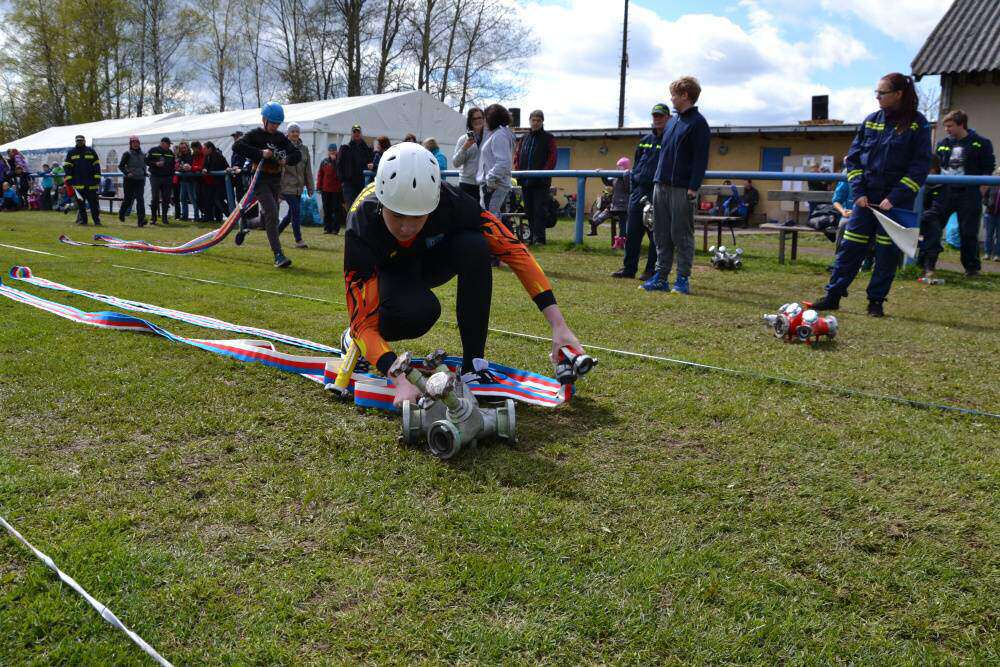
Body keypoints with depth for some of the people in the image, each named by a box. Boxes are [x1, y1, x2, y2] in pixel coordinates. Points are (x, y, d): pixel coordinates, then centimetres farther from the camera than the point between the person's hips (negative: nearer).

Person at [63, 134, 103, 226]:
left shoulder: (91, 151, 9)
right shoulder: (71, 152, 10)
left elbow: (96, 165, 7)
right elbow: (67, 167, 8)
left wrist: (97, 178, -1)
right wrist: (69, 180, -2)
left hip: (91, 182, -1)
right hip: (78, 183, 1)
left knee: (93, 202, -2)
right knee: (80, 202, 3)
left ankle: (97, 220, 2)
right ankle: (82, 219, 10)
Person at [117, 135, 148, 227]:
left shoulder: (142, 154, 11)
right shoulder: (127, 154, -3)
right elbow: (120, 166, -2)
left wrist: (144, 173, 11)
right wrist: (127, 173, -15)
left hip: (140, 180, 3)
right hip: (130, 180, -3)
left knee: (140, 199, -10)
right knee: (128, 199, 9)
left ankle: (141, 220, -16)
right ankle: (121, 213, 38)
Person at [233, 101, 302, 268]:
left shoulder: (280, 137, 11)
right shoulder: (255, 134, -5)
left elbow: (297, 154, 9)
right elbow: (237, 146, -20)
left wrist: (287, 160, -13)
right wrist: (260, 153, -25)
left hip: (276, 180, 6)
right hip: (260, 180, -6)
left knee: (268, 216, 13)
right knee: (272, 213, -19)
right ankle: (278, 255, -21)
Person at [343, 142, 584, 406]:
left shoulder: (449, 201, -34)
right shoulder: (362, 227, -37)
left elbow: (513, 248, -28)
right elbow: (364, 323, -37)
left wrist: (559, 325, -32)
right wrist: (401, 381, -52)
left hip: (432, 260, 3)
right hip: (388, 272, -2)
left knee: (475, 247, -32)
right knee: (420, 311, -37)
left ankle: (473, 367, -20)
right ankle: (358, 341, -2)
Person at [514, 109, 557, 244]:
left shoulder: (548, 138, 3)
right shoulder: (524, 138, 17)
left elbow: (553, 157, -5)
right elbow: (517, 156, 17)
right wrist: (517, 170, 1)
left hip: (541, 181, -5)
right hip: (525, 181, 5)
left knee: (539, 209, -9)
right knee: (528, 210, 9)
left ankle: (539, 237, -9)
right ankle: (532, 236, 17)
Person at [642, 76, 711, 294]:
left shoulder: (698, 123, -6)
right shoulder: (672, 121, 18)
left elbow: (701, 158, -11)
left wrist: (693, 187, -18)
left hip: (682, 188, -8)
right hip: (661, 185, 8)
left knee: (681, 234, -3)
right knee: (661, 233, 8)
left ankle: (683, 279, 4)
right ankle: (661, 277, 14)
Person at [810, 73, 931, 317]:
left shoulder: (918, 124, -3)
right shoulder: (871, 120, 7)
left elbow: (920, 166, -7)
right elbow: (853, 157, 9)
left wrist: (895, 198, -15)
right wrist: (858, 192, -3)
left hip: (897, 201, -3)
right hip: (867, 196, 3)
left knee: (887, 252, 3)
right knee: (850, 247, 1)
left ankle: (876, 301, 14)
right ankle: (833, 296, 8)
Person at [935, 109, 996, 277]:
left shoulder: (981, 143, -2)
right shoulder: (943, 143, 10)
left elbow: (988, 170, -1)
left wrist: (979, 194, -9)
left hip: (969, 195, -4)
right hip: (945, 192, 4)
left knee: (968, 233, 0)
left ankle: (972, 267, 10)